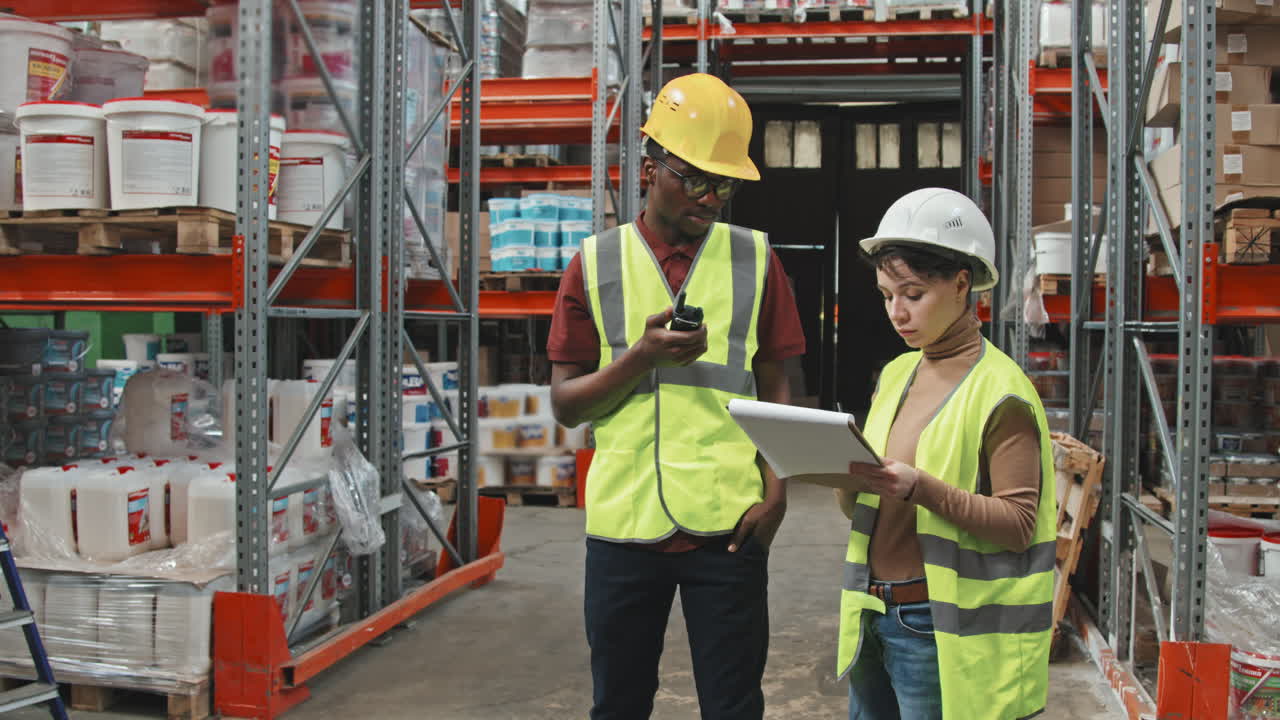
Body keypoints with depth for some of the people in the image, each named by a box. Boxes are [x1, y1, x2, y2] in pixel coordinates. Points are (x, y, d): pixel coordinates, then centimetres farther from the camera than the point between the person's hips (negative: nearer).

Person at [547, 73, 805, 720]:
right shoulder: (596, 264, 4)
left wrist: (776, 492, -5)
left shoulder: (754, 260, 6)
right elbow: (565, 404, 3)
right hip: (624, 521, 1)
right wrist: (643, 356, -14)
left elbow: (775, 388, 8)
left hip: (727, 523, 0)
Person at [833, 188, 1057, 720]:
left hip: (940, 630, -6)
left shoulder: (999, 391, -10)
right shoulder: (895, 375, 10)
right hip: (873, 617, 6)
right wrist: (845, 478, -9)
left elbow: (1019, 525, -14)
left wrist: (922, 489, -25)